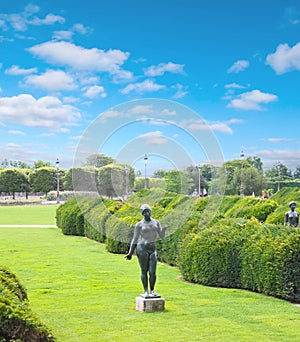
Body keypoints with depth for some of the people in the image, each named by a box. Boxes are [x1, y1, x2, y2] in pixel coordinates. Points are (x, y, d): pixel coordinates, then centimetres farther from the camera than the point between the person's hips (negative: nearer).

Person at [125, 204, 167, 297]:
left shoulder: (156, 222, 10)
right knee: (144, 271, 1)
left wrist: (163, 230, -13)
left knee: (153, 272, -2)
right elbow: (135, 239, 3)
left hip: (152, 249, 3)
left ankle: (152, 291, 14)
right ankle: (146, 291, 12)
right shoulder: (139, 225, 0)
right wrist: (130, 253, 0)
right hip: (142, 248, -3)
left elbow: (161, 236, 9)